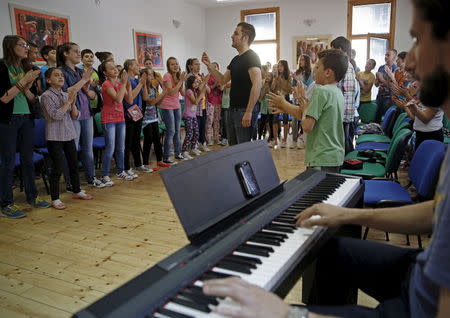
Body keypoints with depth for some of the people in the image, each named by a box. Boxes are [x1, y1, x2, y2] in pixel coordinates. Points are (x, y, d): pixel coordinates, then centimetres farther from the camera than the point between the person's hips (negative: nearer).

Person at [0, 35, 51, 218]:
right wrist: (23, 81, -17)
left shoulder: (26, 68, 10)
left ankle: (32, 196, 23)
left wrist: (27, 87, -8)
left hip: (26, 118, 6)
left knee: (28, 159, 12)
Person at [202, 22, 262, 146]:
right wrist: (209, 65, 12)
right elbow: (223, 80, 23)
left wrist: (248, 112, -27)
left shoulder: (252, 57, -12)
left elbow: (257, 85, -22)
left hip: (244, 111, -9)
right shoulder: (236, 59, 16)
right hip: (232, 110, 9)